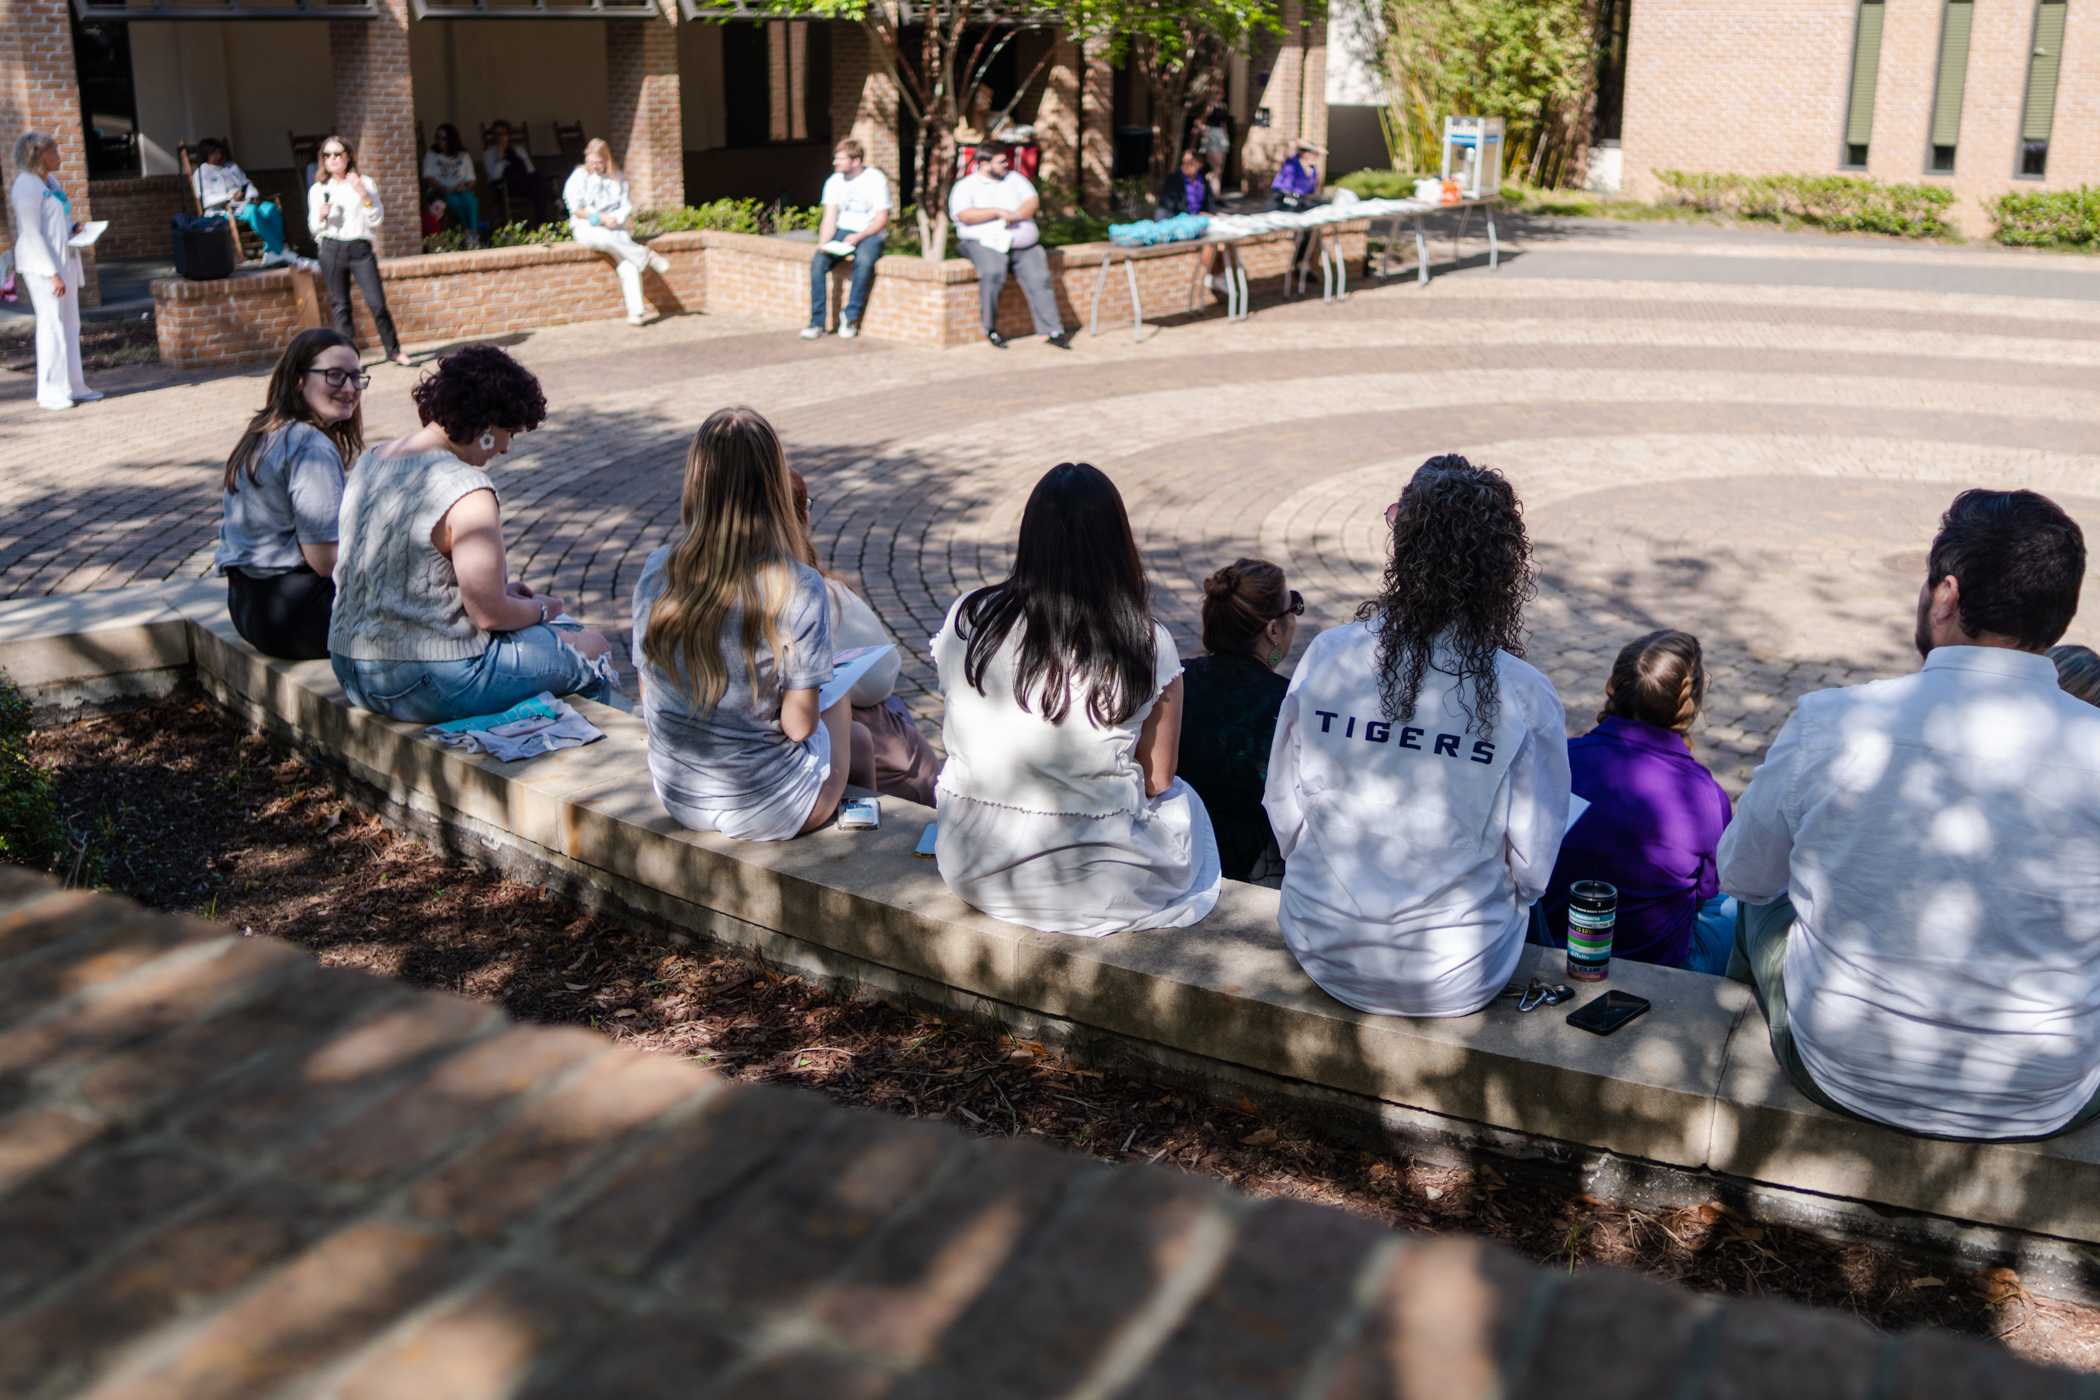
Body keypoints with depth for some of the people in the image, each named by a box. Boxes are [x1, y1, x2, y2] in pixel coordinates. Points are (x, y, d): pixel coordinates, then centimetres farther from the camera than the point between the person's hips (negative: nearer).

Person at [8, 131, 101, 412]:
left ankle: (72, 386, 18)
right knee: (53, 324, -8)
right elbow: (32, 234, -18)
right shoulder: (26, 186, -13)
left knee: (70, 324, 11)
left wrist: (74, 227, 4)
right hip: (42, 265, -9)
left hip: (64, 260, 9)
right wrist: (53, 273, -21)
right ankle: (50, 392, -4)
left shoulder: (51, 181, 14)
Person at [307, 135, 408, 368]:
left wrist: (363, 195, -12)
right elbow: (313, 228, 12)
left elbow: (376, 220, 0)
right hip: (331, 250, 1)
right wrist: (322, 216, -9)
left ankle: (394, 350, 4)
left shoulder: (364, 183, 7)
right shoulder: (318, 190, 10)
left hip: (360, 247, -1)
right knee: (340, 305, 2)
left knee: (377, 302, -9)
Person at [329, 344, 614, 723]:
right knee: (593, 648, 8)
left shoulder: (370, 461, 7)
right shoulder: (467, 492, -22)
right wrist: (540, 609, 2)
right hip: (429, 687, -9)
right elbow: (489, 614, -20)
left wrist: (500, 589, 17)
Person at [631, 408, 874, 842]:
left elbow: (649, 698, -1)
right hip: (764, 811, -5)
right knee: (856, 739, 30)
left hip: (677, 797, 5)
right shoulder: (798, 589, -24)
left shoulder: (655, 573, -11)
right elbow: (799, 725, -19)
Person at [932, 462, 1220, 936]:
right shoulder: (1147, 647, -15)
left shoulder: (966, 619, -8)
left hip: (971, 874, 3)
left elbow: (962, 738, 6)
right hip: (1088, 889, -3)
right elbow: (1157, 781, -5)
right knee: (1183, 802, 28)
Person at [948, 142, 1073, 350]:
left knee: (1039, 277, -17)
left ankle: (1053, 330, -16)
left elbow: (1032, 201, 8)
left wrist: (1017, 214, -13)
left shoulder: (1015, 179, 19)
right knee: (993, 273, -33)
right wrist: (998, 212, -15)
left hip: (1023, 243, 4)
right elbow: (964, 215, -10)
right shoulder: (966, 186, 7)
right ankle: (990, 329, -20)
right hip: (984, 242, -4)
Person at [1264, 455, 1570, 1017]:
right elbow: (1532, 869, -10)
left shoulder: (1326, 655, -12)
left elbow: (1284, 809, -1)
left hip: (1321, 951, 2)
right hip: (1455, 981, -2)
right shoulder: (1524, 695, -17)